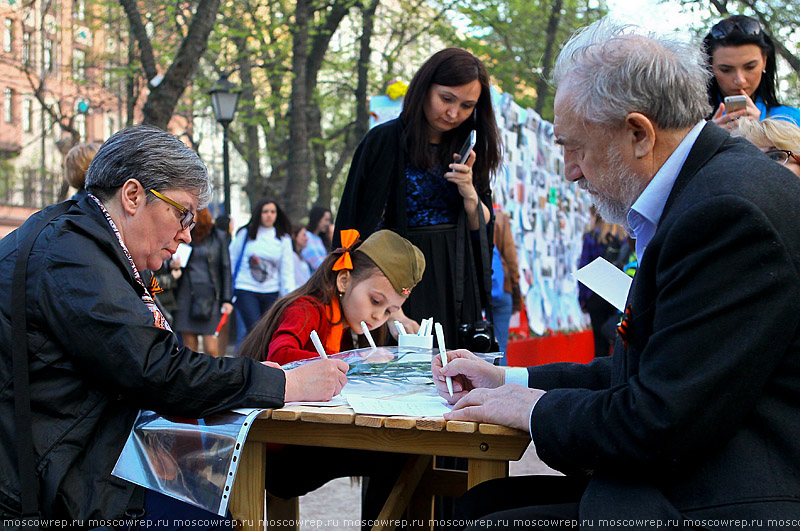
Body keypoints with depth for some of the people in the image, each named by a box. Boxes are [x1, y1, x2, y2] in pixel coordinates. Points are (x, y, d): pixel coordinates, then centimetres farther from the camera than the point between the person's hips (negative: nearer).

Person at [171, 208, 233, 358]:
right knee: (189, 348, 3)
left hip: (209, 295, -2)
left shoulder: (217, 236, 5)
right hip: (186, 294, 2)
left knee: (211, 349, -8)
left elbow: (225, 269, 6)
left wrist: (227, 299, 1)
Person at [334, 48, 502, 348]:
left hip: (458, 288, 5)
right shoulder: (386, 141, -8)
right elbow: (369, 233, -12)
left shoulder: (464, 150, 10)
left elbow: (483, 226, 13)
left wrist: (469, 193, -9)